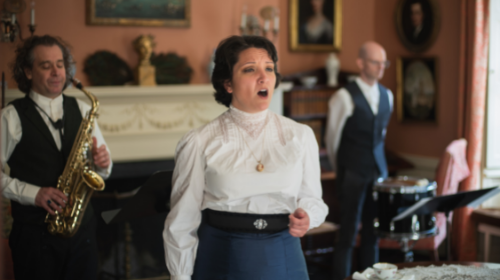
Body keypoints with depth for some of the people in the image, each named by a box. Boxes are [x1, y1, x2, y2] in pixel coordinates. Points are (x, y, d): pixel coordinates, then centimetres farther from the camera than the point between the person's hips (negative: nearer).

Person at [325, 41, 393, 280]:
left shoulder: (387, 95, 8)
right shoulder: (345, 97, -11)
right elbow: (331, 139, -2)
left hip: (379, 171, 6)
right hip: (353, 174, -5)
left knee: (373, 231, 10)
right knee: (348, 234, -1)